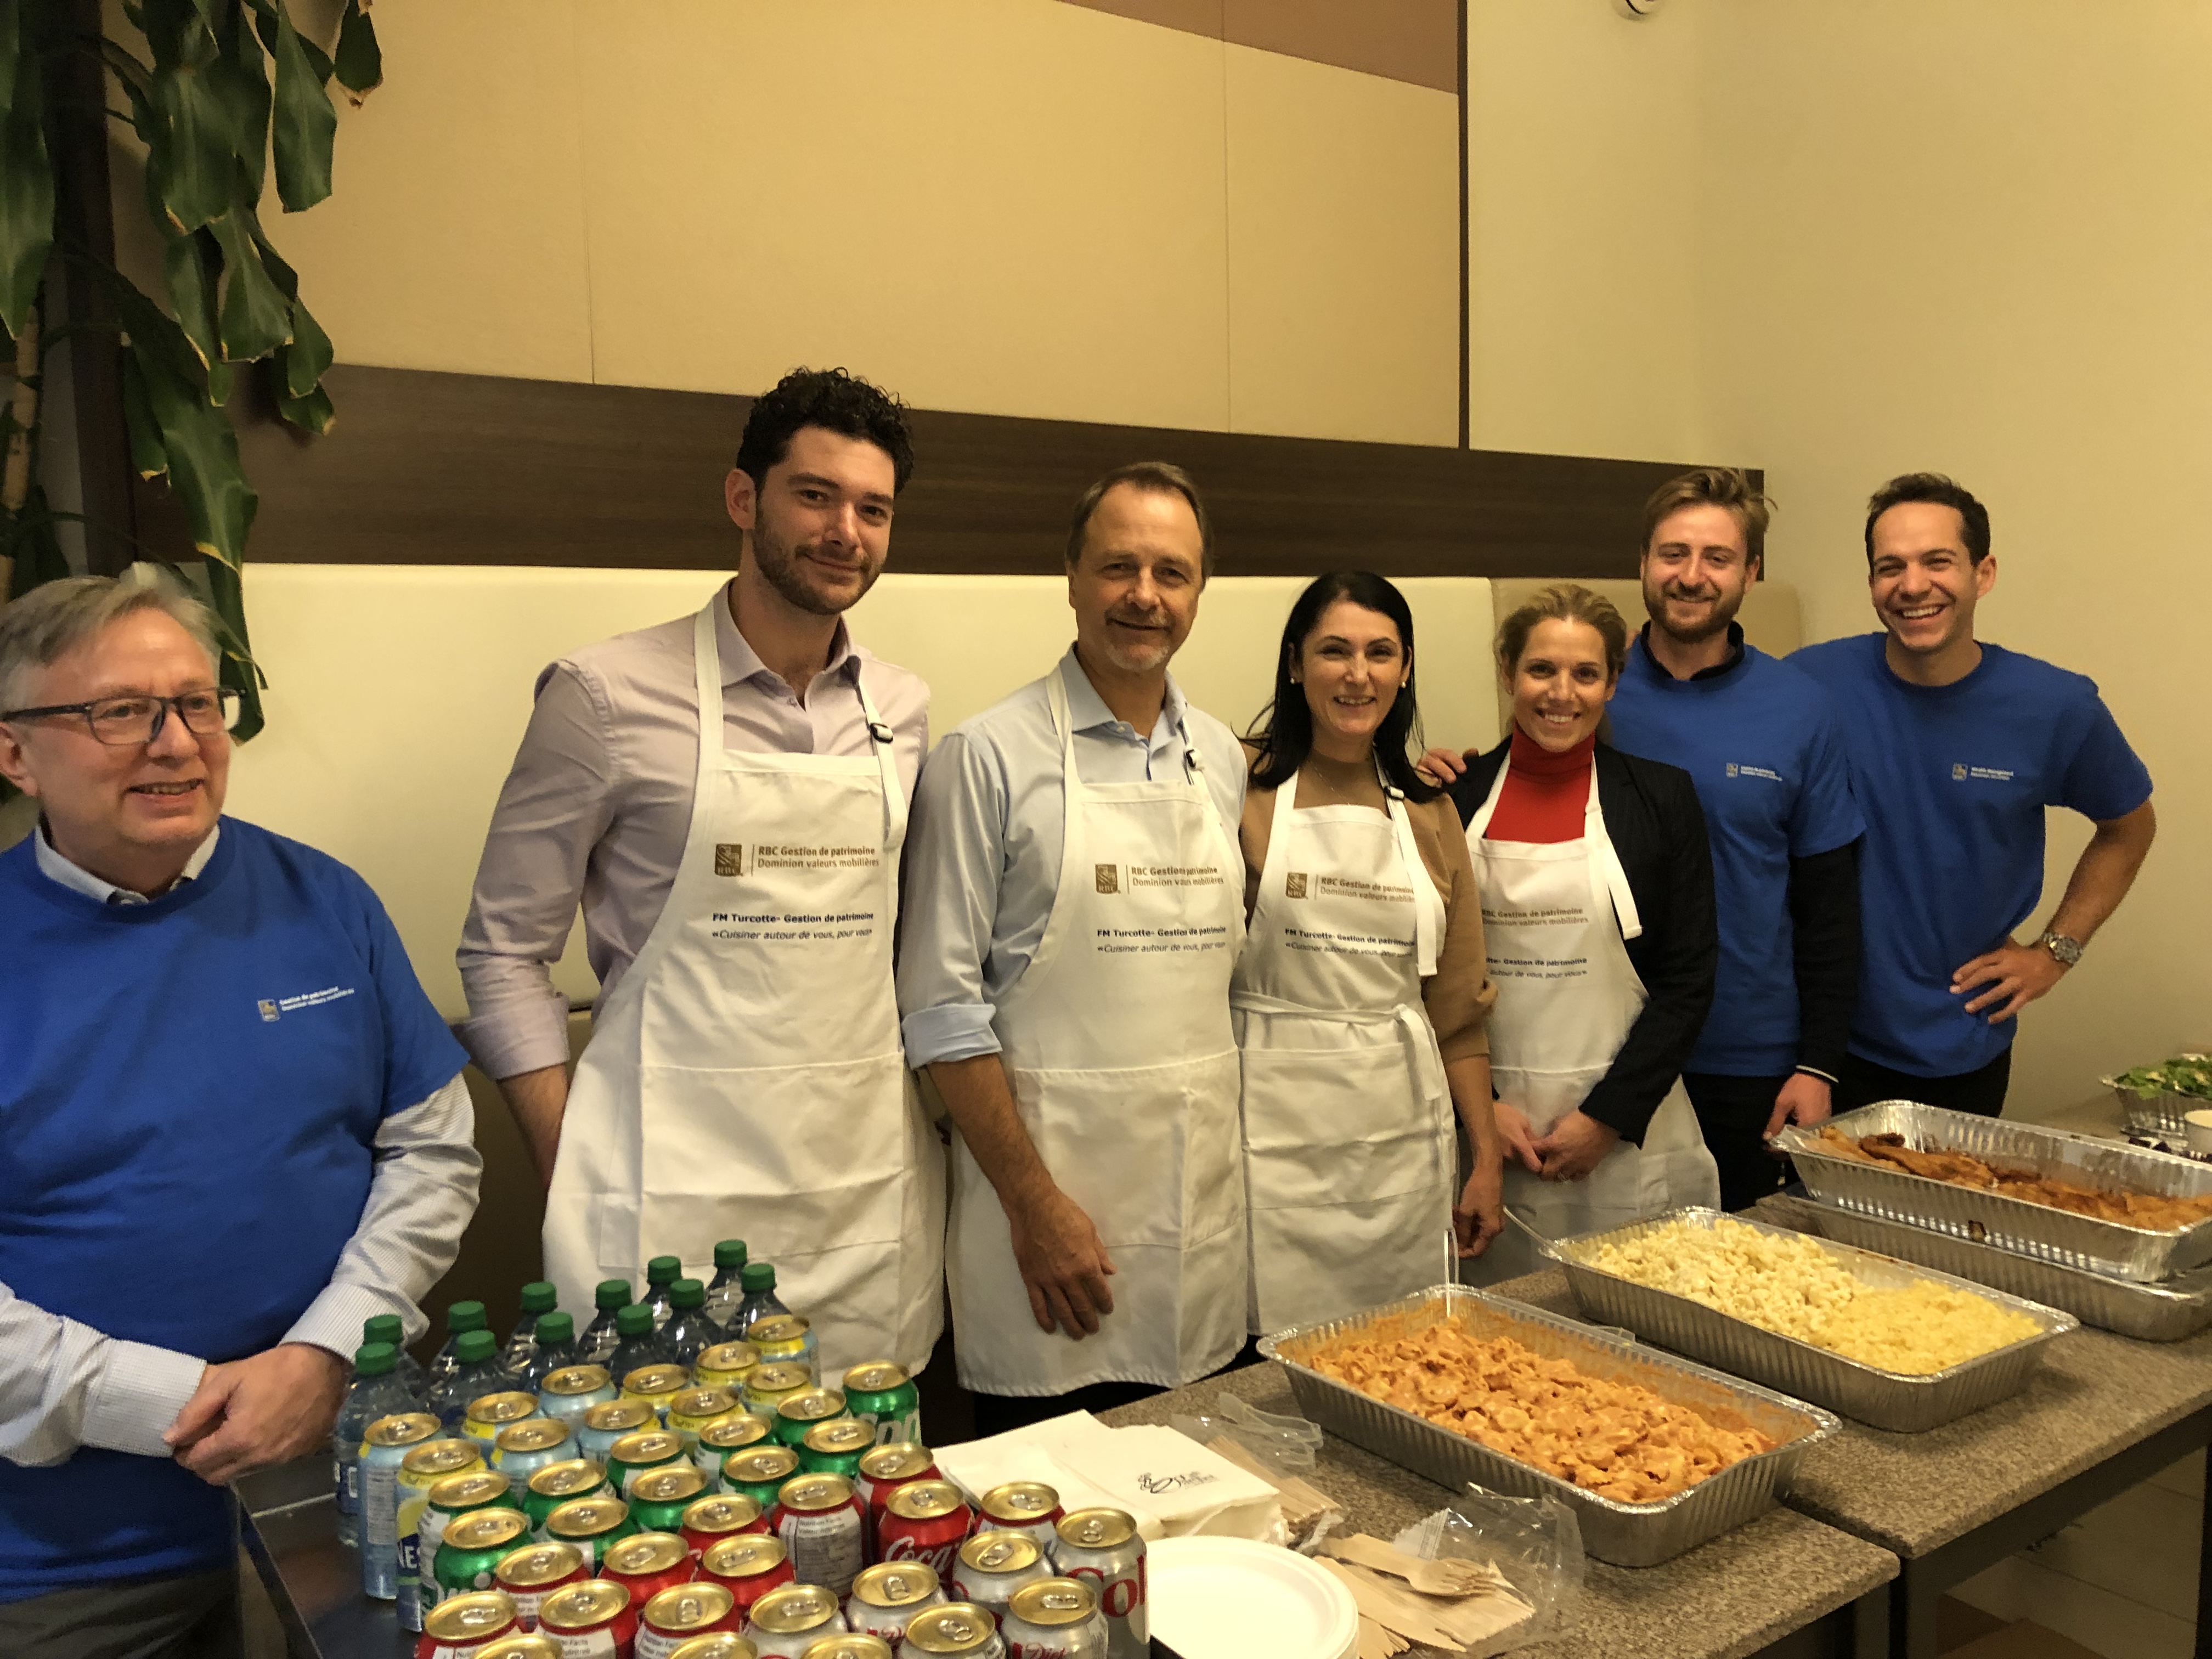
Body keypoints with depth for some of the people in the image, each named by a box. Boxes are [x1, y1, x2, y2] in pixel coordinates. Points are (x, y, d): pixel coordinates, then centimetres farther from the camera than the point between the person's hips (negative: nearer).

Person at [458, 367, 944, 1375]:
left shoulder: (902, 712, 7)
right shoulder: (610, 695, -6)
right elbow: (504, 952, -2)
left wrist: (936, 1119, 9)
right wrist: (576, 1180, -7)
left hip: (874, 1188, 4)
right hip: (673, 1195, -4)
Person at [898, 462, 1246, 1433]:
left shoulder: (1223, 759, 9)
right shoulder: (990, 758, -8)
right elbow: (942, 1005, -10)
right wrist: (1034, 1201, -13)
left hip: (1204, 1201, 5)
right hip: (1052, 1179, -5)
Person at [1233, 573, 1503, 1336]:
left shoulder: (1429, 809, 9)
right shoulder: (1245, 789, -4)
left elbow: (1457, 1004, 11)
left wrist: (1486, 1157, 10)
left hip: (1406, 1137, 4)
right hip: (1279, 1134, -4)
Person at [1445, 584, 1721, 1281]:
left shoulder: (1661, 797, 1)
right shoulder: (1456, 797, 2)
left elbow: (1689, 980, -1)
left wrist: (1607, 1116, -8)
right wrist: (1480, 1105, -5)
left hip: (1629, 1135, 0)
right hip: (1489, 1131, 1)